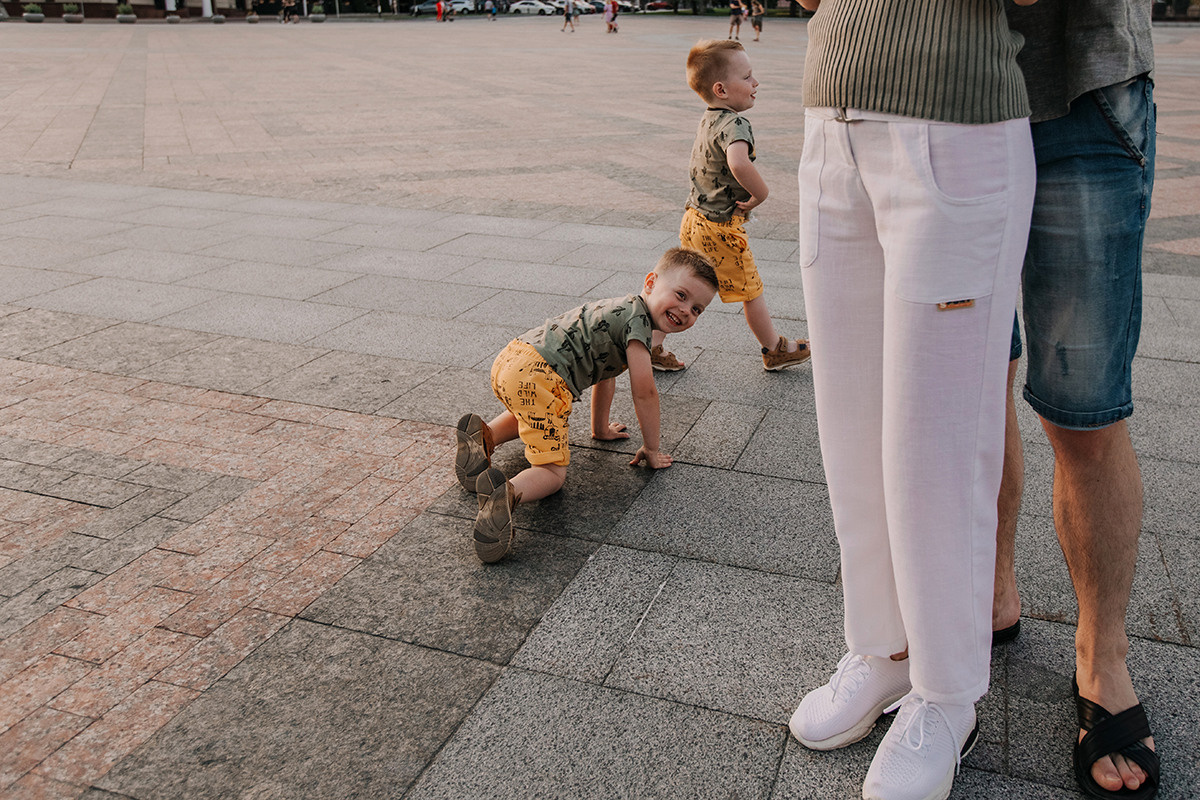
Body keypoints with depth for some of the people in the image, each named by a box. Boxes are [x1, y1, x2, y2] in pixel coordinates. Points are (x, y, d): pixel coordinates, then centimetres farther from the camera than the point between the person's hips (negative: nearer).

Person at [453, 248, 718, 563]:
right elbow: (644, 392, -8)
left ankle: (484, 434, 15)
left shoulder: (622, 309, 23)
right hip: (539, 378, -9)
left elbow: (603, 371, 33)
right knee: (552, 472, -4)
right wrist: (652, 449, 4)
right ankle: (507, 493, -32)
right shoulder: (637, 319, -6)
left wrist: (601, 428, 40)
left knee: (532, 413, 40)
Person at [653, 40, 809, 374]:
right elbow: (738, 163, -43)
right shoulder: (735, 124, -22)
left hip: (695, 219, 8)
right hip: (721, 228, -8)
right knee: (751, 290, 9)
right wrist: (760, 193, -27)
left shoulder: (708, 120, 8)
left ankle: (652, 346, 19)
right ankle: (775, 350, 26)